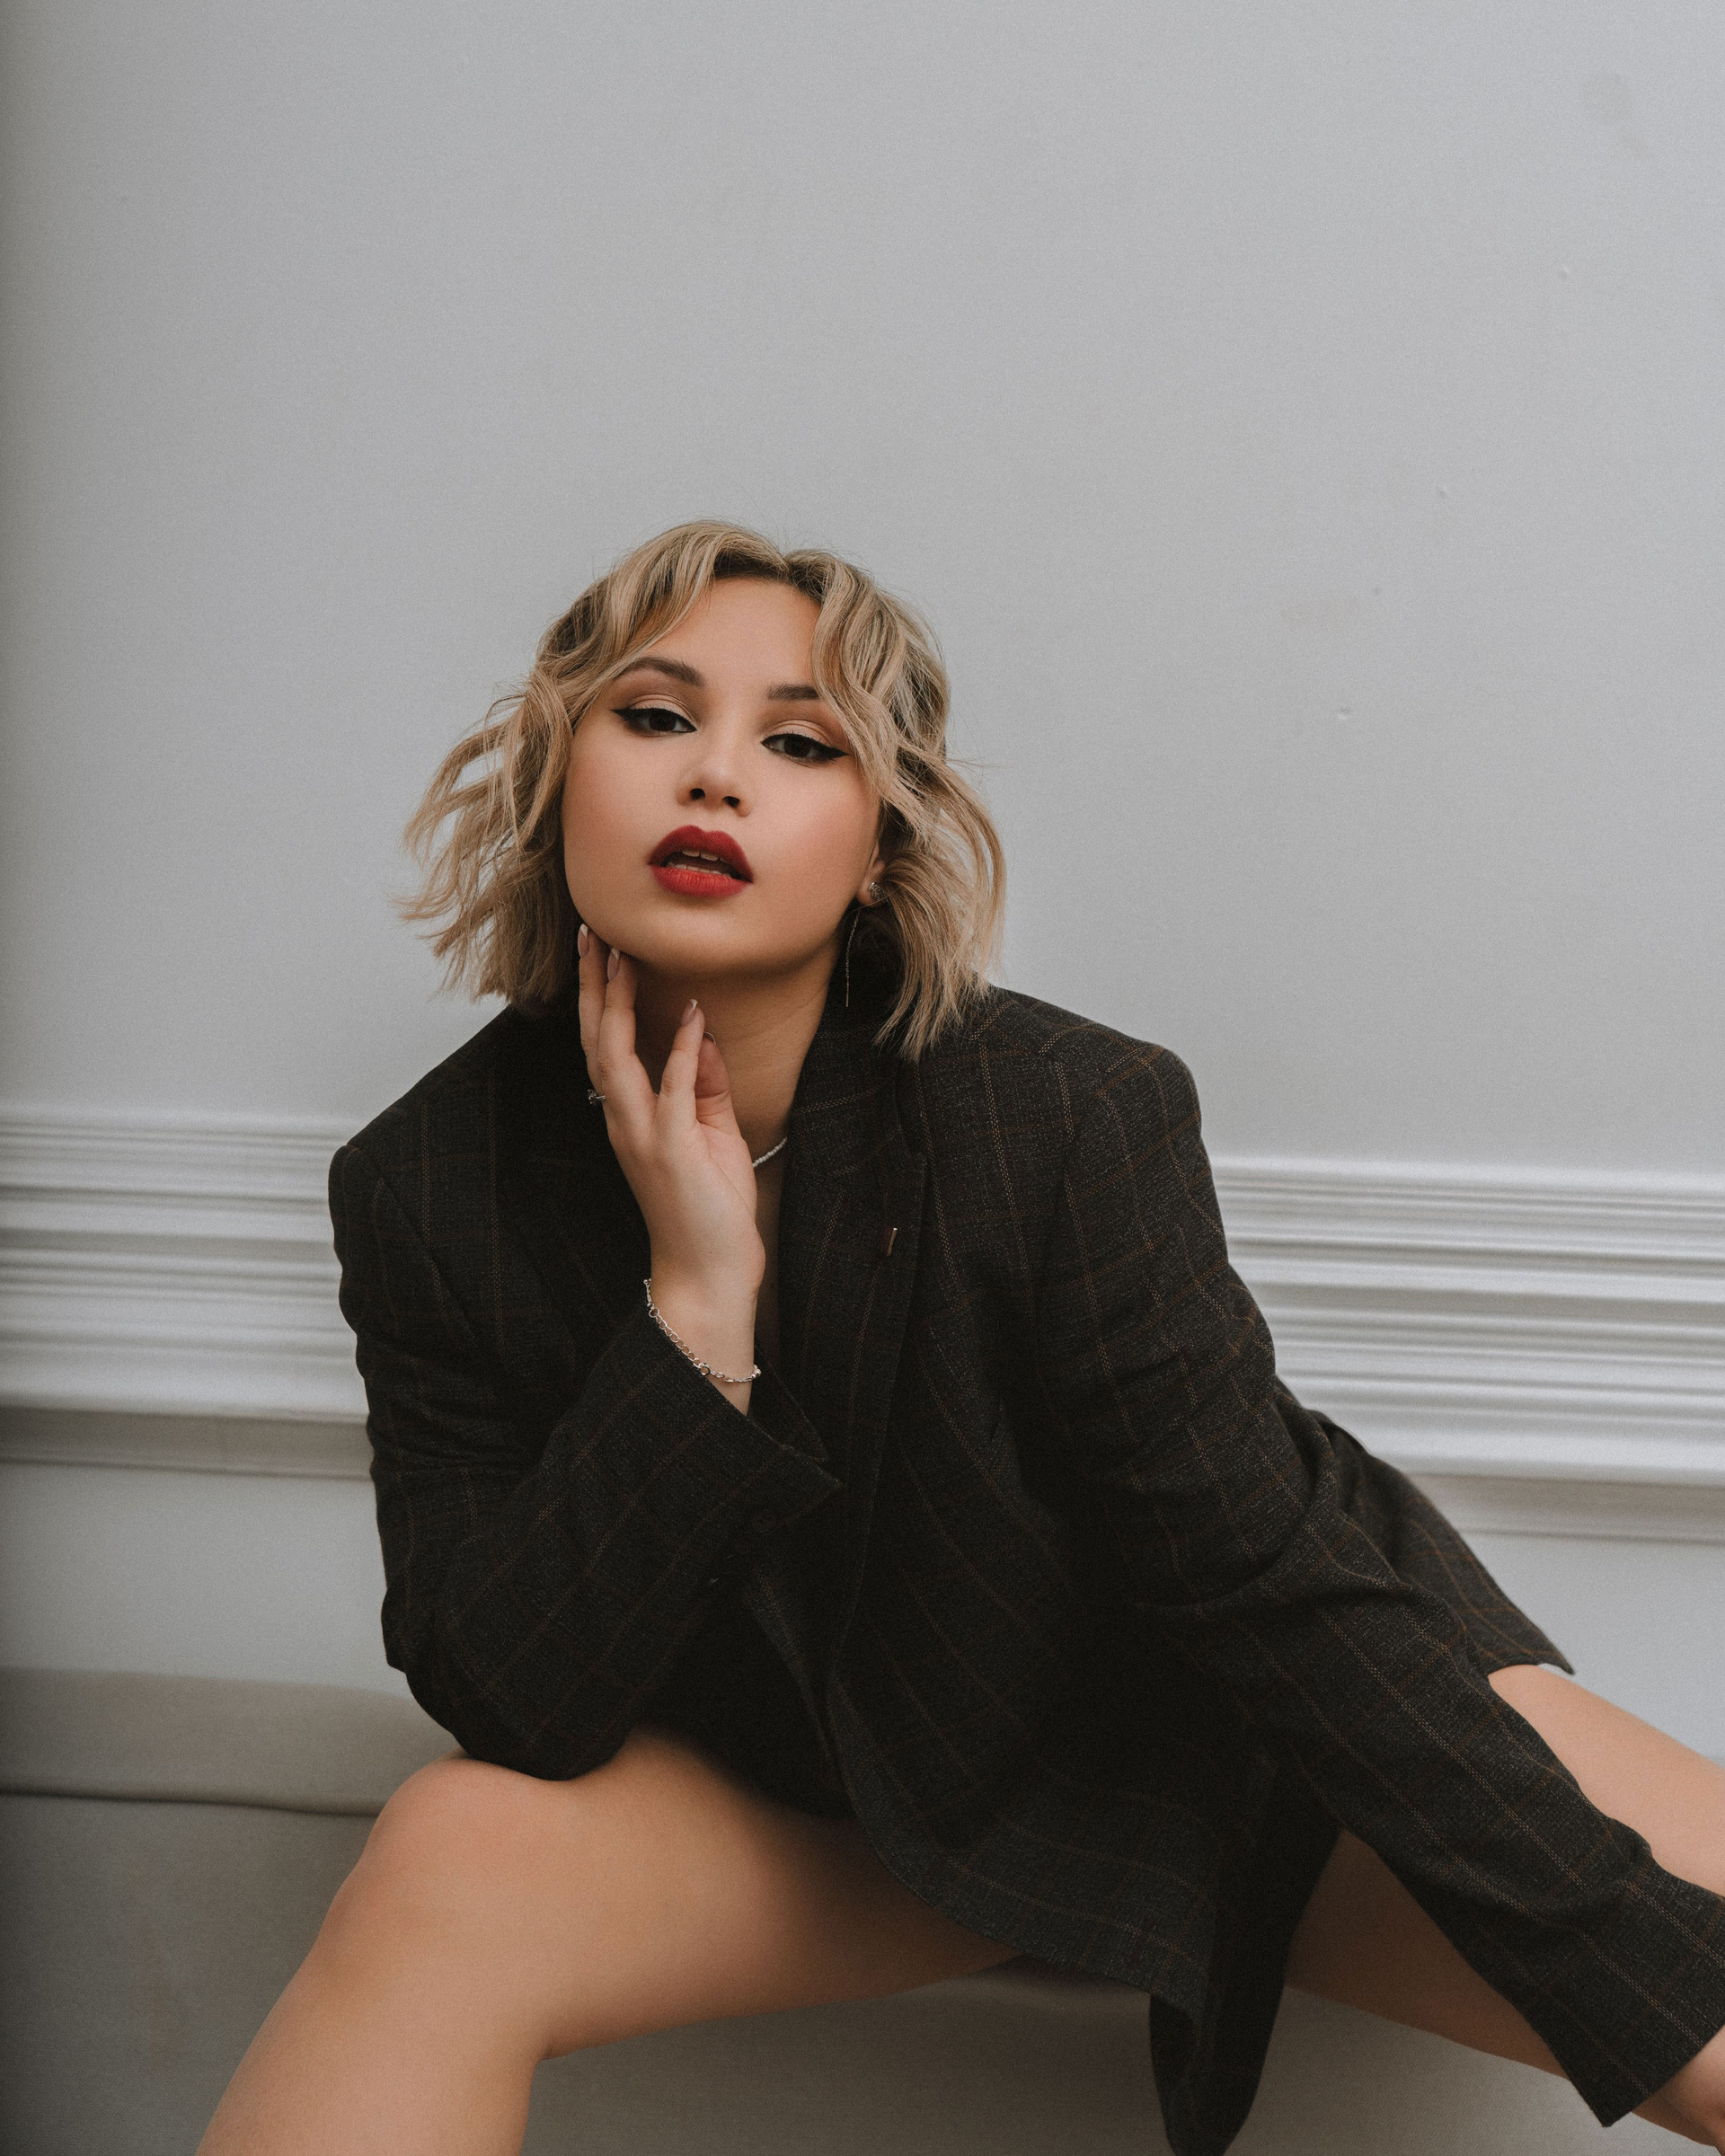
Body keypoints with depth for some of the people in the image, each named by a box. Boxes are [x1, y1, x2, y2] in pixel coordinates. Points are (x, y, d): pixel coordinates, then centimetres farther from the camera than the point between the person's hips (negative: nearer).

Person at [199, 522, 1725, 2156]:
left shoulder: (1065, 1117, -25)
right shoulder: (425, 1190, -16)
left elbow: (1276, 1591, -20)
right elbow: (512, 1711, -18)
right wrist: (695, 1303, -30)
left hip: (1224, 1727, 0)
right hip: (809, 1798, 1)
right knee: (452, 1860, -27)